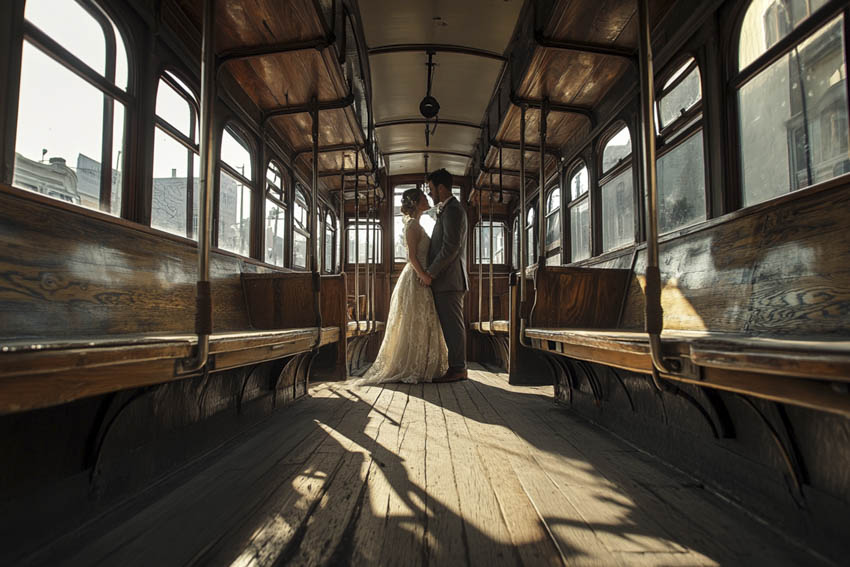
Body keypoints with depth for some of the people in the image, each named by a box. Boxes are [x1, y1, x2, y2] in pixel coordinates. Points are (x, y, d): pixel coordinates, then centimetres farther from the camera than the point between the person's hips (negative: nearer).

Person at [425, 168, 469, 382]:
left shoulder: (452, 210, -11)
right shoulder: (448, 210, 22)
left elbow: (451, 247, -19)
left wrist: (431, 272, -15)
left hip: (450, 279, -10)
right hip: (444, 279, 10)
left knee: (453, 325, -5)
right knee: (450, 325, 11)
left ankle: (458, 369, 2)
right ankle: (457, 367, 17)